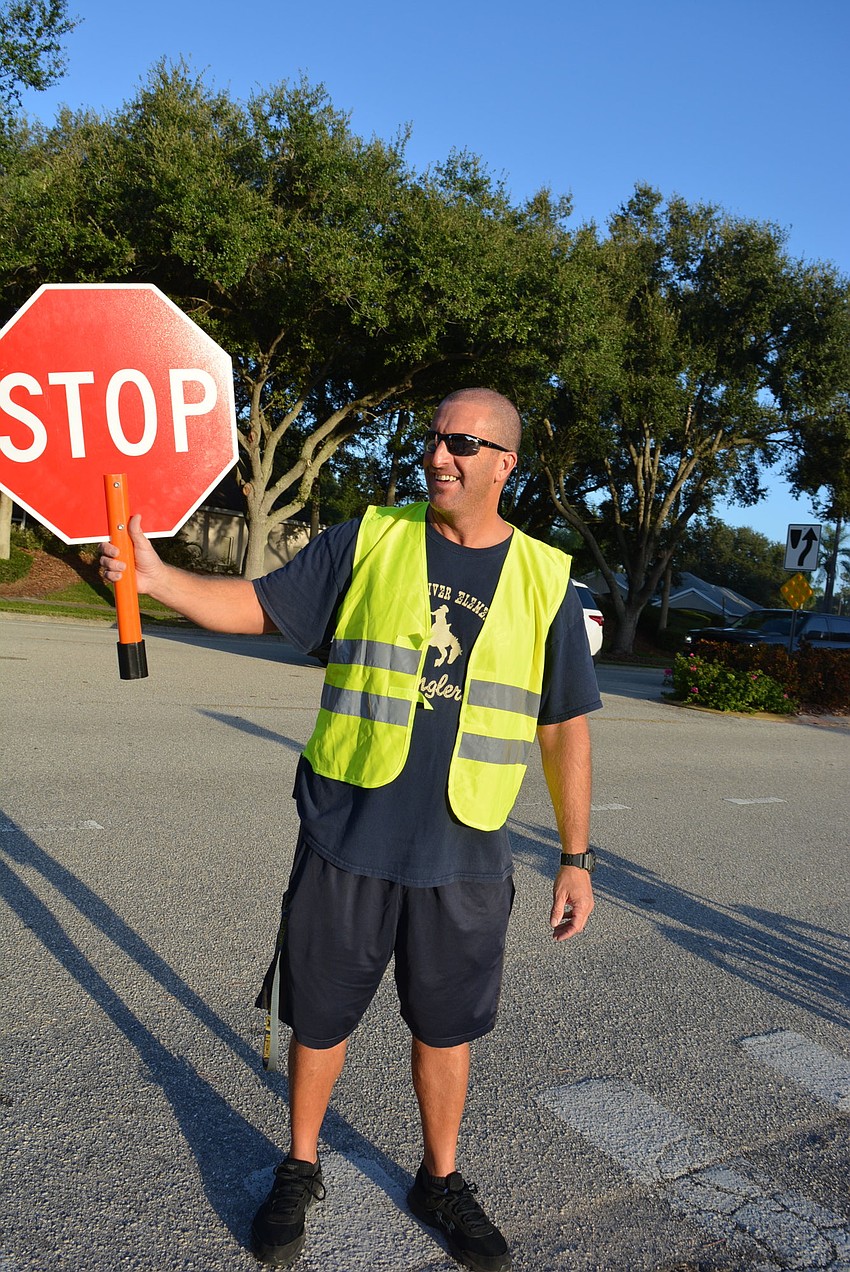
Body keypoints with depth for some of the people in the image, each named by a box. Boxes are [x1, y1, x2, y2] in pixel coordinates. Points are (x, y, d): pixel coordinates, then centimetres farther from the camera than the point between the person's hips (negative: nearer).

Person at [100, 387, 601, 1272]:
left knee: (446, 1029, 17)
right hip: (346, 841, 0)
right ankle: (299, 1173, 42)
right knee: (319, 1019, 15)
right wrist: (155, 578, -17)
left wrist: (575, 857, 6)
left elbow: (564, 728, 4)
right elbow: (258, 606, 0)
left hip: (464, 857, 1)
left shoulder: (544, 580, 1)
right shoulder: (368, 542, -1)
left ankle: (439, 1180, 43)